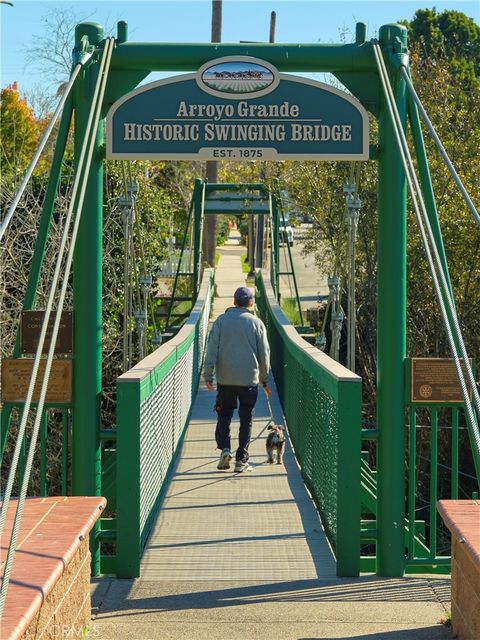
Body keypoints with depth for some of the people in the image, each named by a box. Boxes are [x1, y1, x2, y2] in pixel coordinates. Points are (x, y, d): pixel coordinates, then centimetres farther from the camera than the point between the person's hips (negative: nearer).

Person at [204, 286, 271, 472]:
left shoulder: (221, 320, 2)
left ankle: (224, 448, -5)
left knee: (224, 414, 15)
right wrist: (264, 379, 13)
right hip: (249, 380, -1)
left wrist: (208, 375, 0)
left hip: (225, 379, 1)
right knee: (246, 419, 6)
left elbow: (212, 349, -3)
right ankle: (241, 460, 5)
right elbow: (264, 354, 4)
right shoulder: (257, 323, 1)